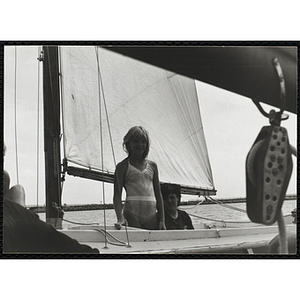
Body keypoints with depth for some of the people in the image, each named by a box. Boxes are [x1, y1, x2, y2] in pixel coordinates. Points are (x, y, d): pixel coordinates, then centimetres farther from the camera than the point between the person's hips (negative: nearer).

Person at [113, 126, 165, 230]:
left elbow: (158, 194, 15)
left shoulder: (152, 166, 15)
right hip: (132, 214, -4)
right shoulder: (123, 166, 3)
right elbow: (117, 195, -4)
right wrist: (120, 218, -18)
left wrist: (162, 220, 8)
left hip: (151, 215, 4)